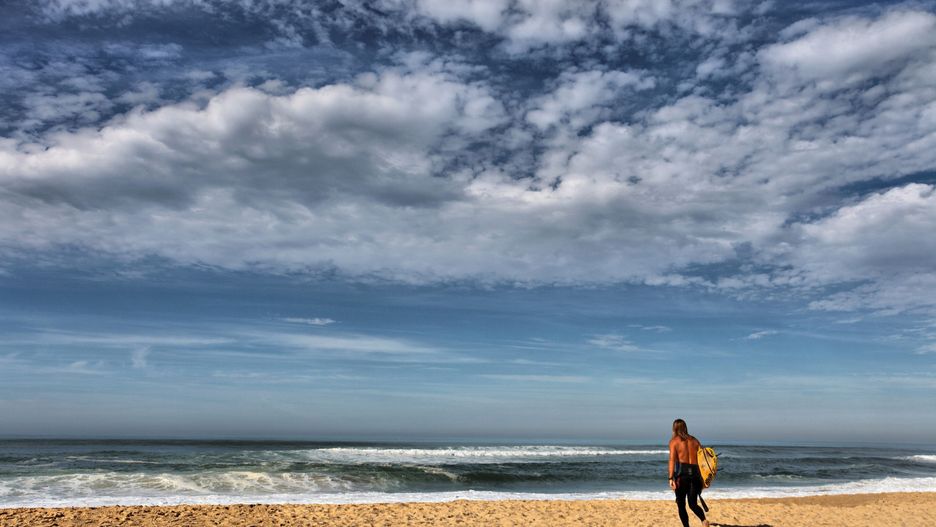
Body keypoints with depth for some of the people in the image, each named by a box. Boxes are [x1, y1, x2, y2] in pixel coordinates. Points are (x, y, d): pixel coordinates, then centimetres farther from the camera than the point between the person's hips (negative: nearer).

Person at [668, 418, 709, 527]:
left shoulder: (674, 441, 3)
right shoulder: (694, 440, 15)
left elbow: (672, 459, -9)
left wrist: (671, 478, -14)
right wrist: (702, 479, 18)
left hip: (682, 473, -4)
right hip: (695, 473, 4)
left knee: (681, 505, 9)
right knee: (693, 504, 13)